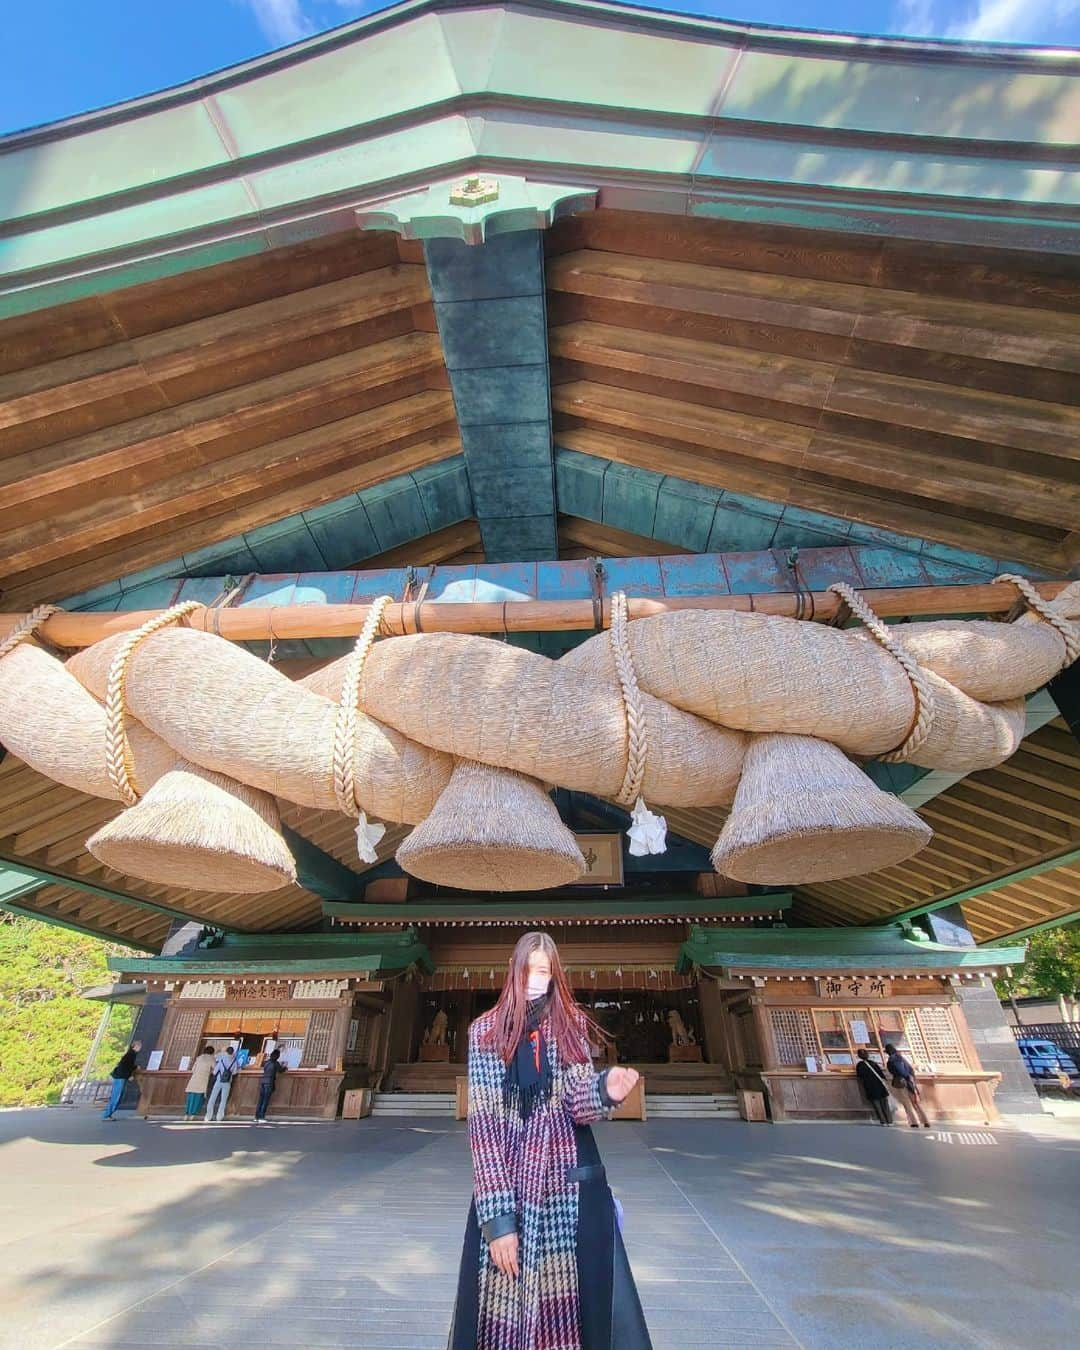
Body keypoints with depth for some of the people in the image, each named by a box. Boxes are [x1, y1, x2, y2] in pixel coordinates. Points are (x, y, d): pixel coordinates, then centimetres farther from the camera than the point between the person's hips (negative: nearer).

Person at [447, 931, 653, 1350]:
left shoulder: (571, 1025, -1)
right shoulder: (486, 1031, -6)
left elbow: (579, 1104, -9)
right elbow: (482, 1123, -8)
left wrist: (605, 1091, -30)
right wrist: (497, 1214, -14)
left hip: (572, 1183, 1)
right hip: (506, 1184, -1)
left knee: (586, 1302, 1)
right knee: (503, 1314, 4)